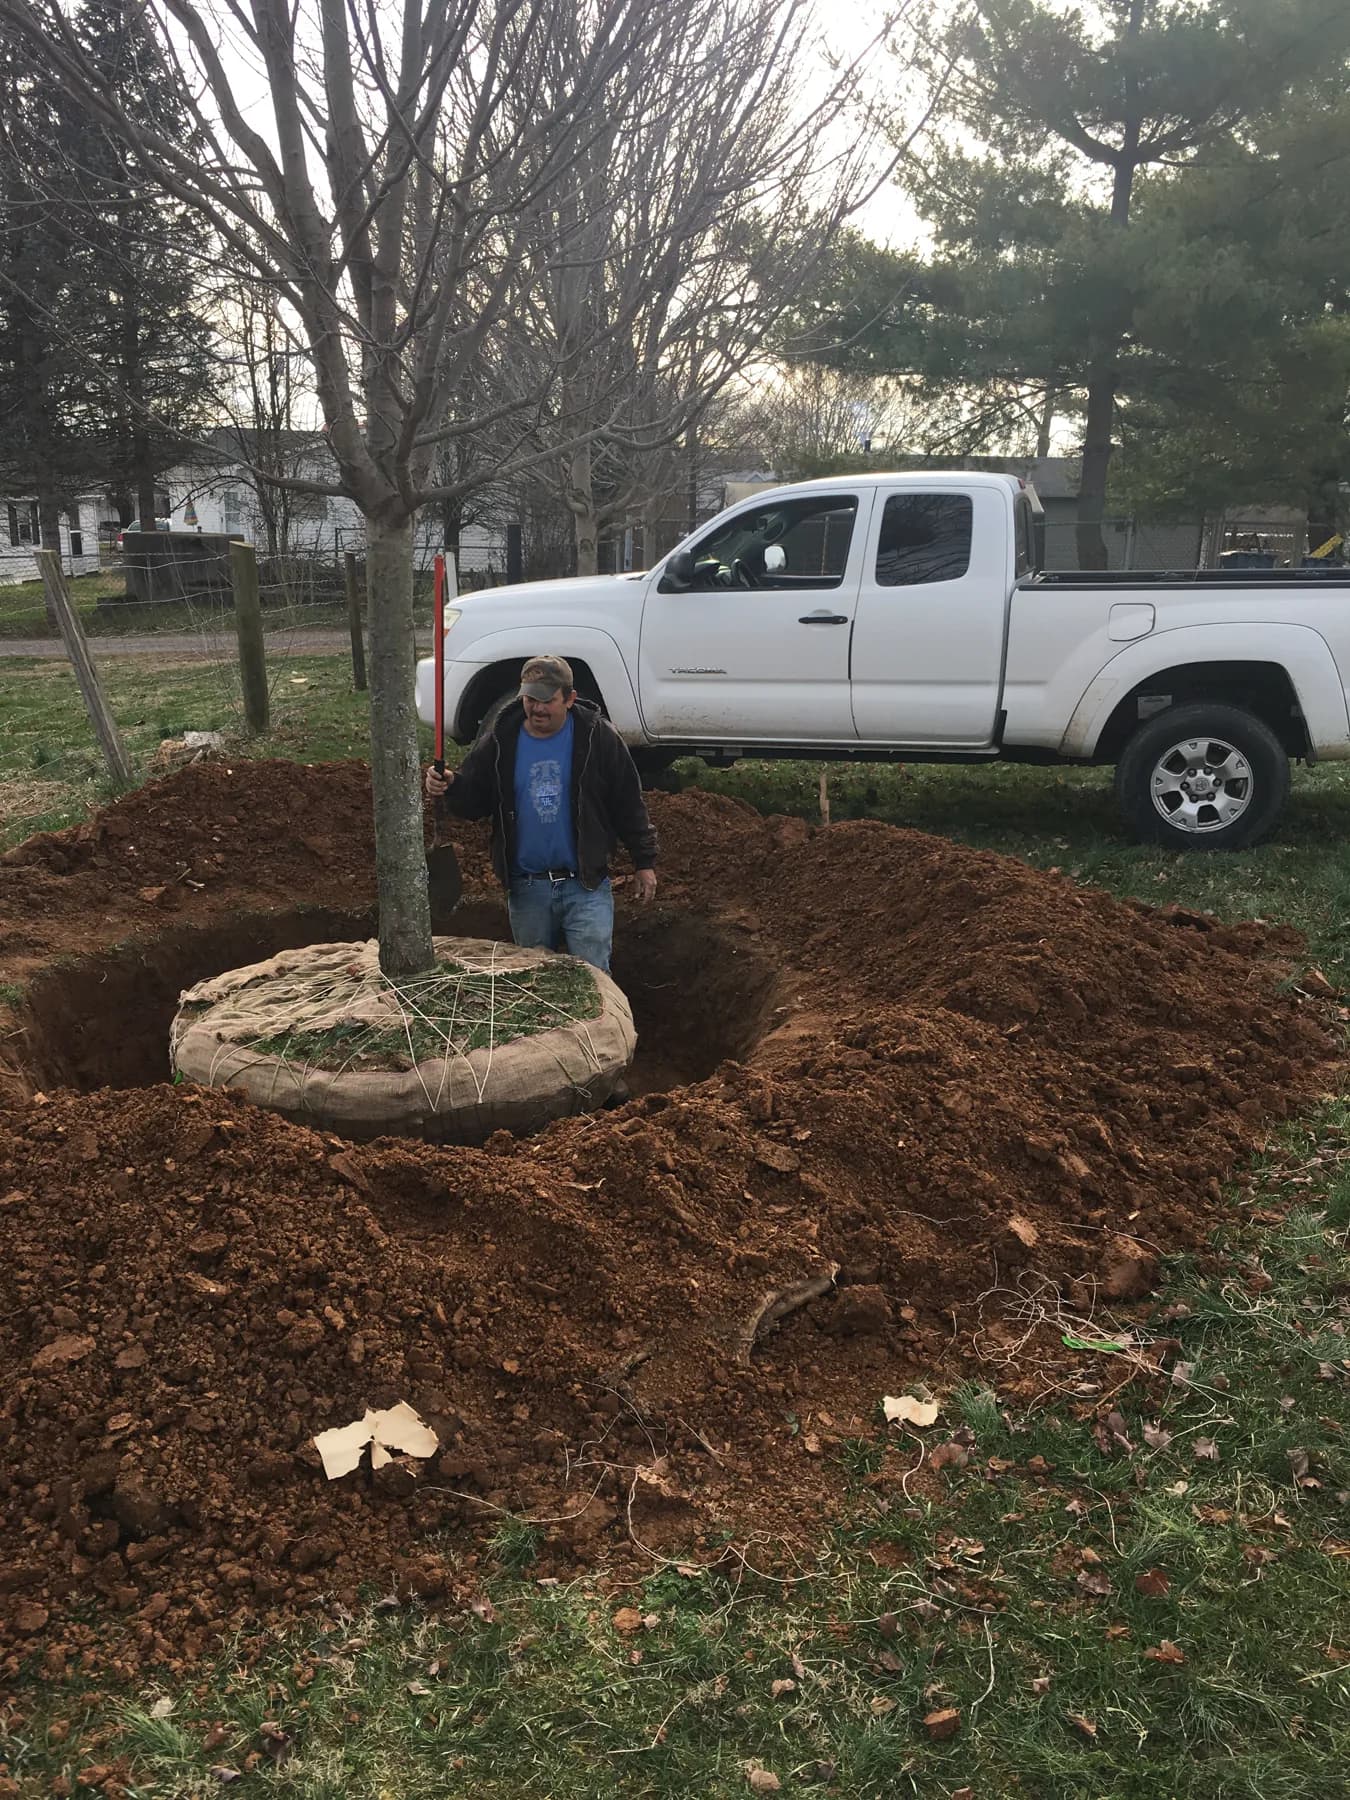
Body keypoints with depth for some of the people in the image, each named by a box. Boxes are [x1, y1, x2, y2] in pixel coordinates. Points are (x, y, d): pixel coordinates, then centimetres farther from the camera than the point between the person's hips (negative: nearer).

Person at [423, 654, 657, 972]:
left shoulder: (597, 736, -6)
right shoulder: (500, 740, 0)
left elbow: (628, 803, -1)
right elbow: (473, 801, 4)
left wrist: (644, 862, 0)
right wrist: (449, 788, -18)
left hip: (585, 886, -3)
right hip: (526, 889, 3)